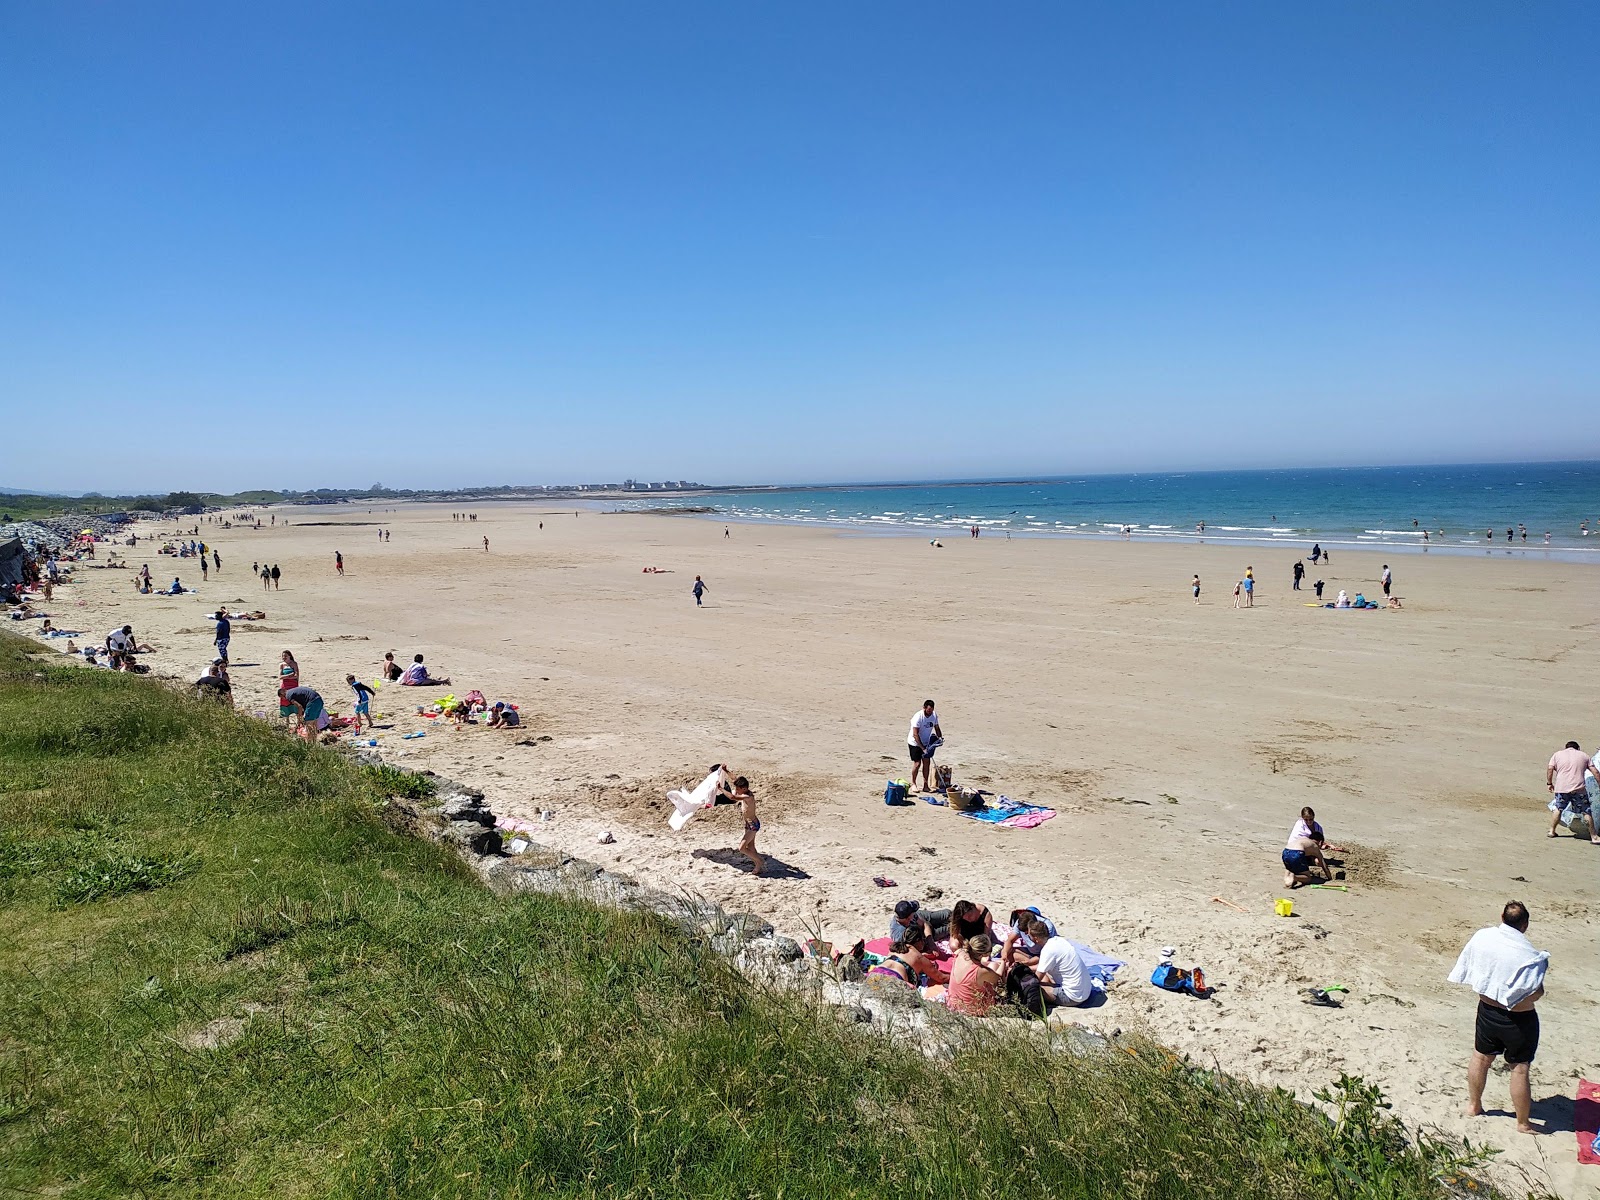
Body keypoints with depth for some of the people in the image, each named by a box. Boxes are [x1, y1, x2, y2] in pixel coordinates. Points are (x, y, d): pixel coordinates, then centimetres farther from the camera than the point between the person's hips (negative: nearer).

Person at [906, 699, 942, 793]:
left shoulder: (934, 715, -8)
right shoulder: (918, 717, -26)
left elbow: (937, 728, 7)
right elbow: (915, 734, -26)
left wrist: (940, 738, -12)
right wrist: (922, 748, -28)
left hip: (926, 743, 5)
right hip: (915, 743, -5)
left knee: (927, 762, 0)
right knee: (917, 763, -4)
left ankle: (926, 785, 6)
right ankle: (913, 783, 15)